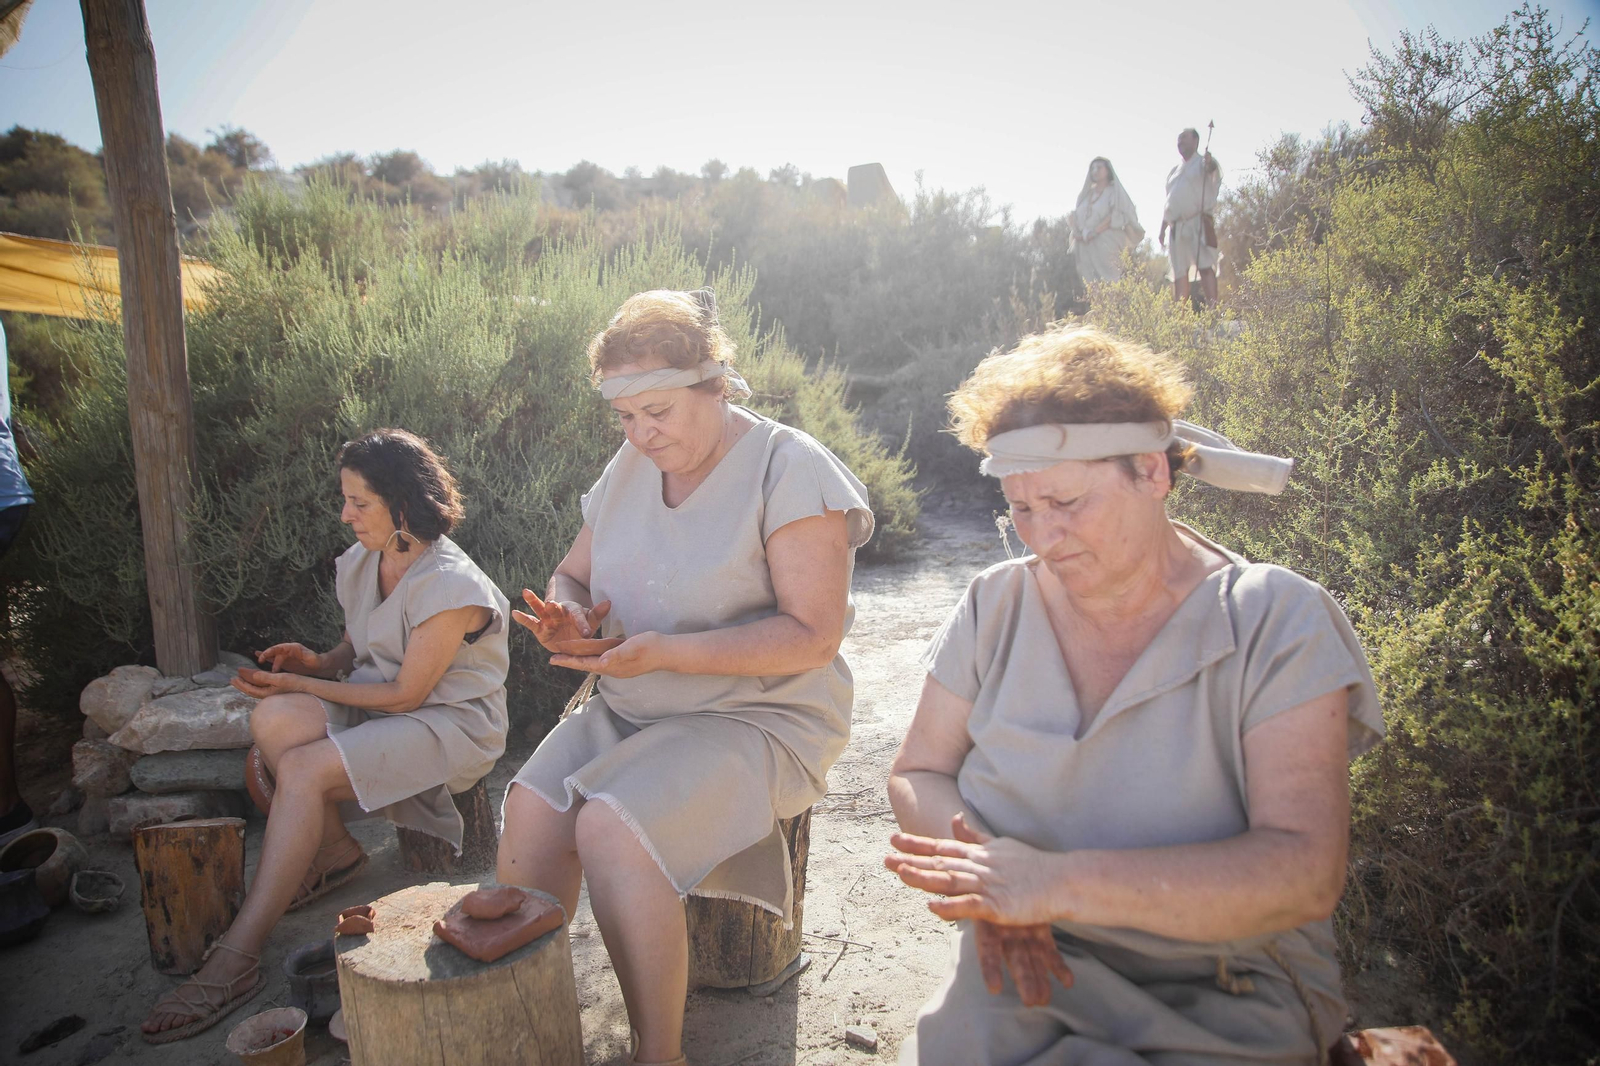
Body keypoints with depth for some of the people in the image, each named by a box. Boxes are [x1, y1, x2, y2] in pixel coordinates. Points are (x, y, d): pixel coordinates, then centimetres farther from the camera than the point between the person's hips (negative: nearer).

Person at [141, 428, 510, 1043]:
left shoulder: (449, 585, -20)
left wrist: (301, 684, -14)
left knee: (301, 770, -28)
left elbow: (406, 694, -17)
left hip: (451, 723, -7)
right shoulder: (358, 565, 7)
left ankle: (235, 961, -20)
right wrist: (314, 662, -6)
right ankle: (335, 853, -2)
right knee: (274, 720, -23)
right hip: (374, 703, 8)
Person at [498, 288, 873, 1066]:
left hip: (760, 717, -6)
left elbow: (813, 635, -18)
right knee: (529, 809, -20)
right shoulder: (630, 467, 8)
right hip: (629, 712, 6)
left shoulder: (789, 468, -13)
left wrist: (664, 652, -27)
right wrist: (570, 620, -9)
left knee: (610, 828, -28)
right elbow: (572, 575, 17)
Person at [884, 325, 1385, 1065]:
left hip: (1222, 999, -2)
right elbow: (916, 776, 5)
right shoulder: (996, 605, 2)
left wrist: (1060, 882, -26)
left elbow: (1304, 872, -18)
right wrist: (989, 886, -16)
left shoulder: (1278, 625, -9)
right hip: (1021, 972, 2)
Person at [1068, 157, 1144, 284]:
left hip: (1107, 244, -5)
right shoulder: (1086, 194, 23)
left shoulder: (1114, 191, 8)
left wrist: (1094, 232, -16)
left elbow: (1116, 215, -6)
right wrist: (1077, 233, -6)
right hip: (1086, 247, 5)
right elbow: (1076, 216, 15)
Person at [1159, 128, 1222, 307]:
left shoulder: (1203, 163, 5)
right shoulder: (1174, 171, 25)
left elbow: (1214, 171, -20)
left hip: (1198, 223, -6)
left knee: (1205, 267, -15)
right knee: (1179, 273, 4)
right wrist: (1163, 230, 19)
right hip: (1177, 227, 6)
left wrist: (1211, 165, -44)